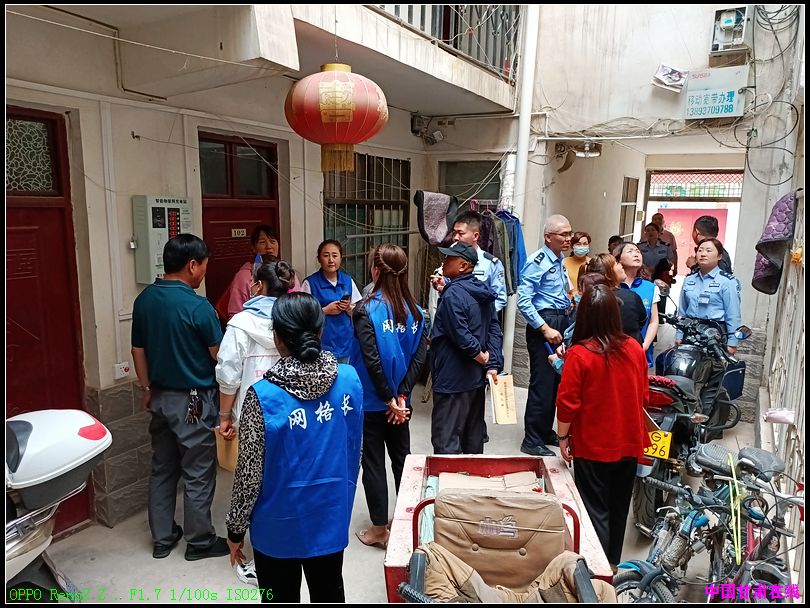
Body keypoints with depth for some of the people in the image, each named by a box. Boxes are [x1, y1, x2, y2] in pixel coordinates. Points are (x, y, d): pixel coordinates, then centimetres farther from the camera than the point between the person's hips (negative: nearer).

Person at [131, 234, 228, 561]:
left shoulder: (144, 299, 0)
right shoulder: (198, 306, -22)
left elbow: (138, 350, 8)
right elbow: (219, 355, -14)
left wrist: (147, 389, 18)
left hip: (160, 396, 7)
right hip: (193, 401, -7)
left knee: (162, 469, 18)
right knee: (198, 474, 7)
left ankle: (162, 538, 31)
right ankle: (200, 541, 22)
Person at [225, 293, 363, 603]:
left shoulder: (263, 396, -23)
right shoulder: (350, 380, -12)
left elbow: (249, 473, -14)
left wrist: (236, 528, -1)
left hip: (279, 525, -3)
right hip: (331, 517, 3)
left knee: (281, 597, 20)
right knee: (329, 594, 24)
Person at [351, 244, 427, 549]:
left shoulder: (366, 309, -17)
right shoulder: (414, 310, -2)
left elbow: (372, 359, -22)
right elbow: (420, 355, -6)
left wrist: (389, 399, -14)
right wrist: (401, 395, -8)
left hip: (371, 401, -5)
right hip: (400, 400, 5)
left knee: (373, 463, 10)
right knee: (402, 457, 19)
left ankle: (379, 529, 22)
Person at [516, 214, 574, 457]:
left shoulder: (560, 260, 14)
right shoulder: (537, 262, -13)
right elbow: (523, 301, -20)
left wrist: (571, 308, 10)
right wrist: (545, 329, -21)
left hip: (563, 322, 9)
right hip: (544, 322, -9)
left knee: (556, 381, 15)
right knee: (542, 383, -6)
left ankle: (546, 432, 29)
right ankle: (532, 441, 5)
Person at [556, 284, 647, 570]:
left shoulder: (579, 354, -19)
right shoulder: (635, 349, -6)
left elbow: (567, 403, -17)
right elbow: (643, 396, 6)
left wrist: (563, 437, -3)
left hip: (593, 446, -5)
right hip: (629, 443, 5)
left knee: (596, 509, 9)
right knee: (619, 507, 20)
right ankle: (613, 564, 36)